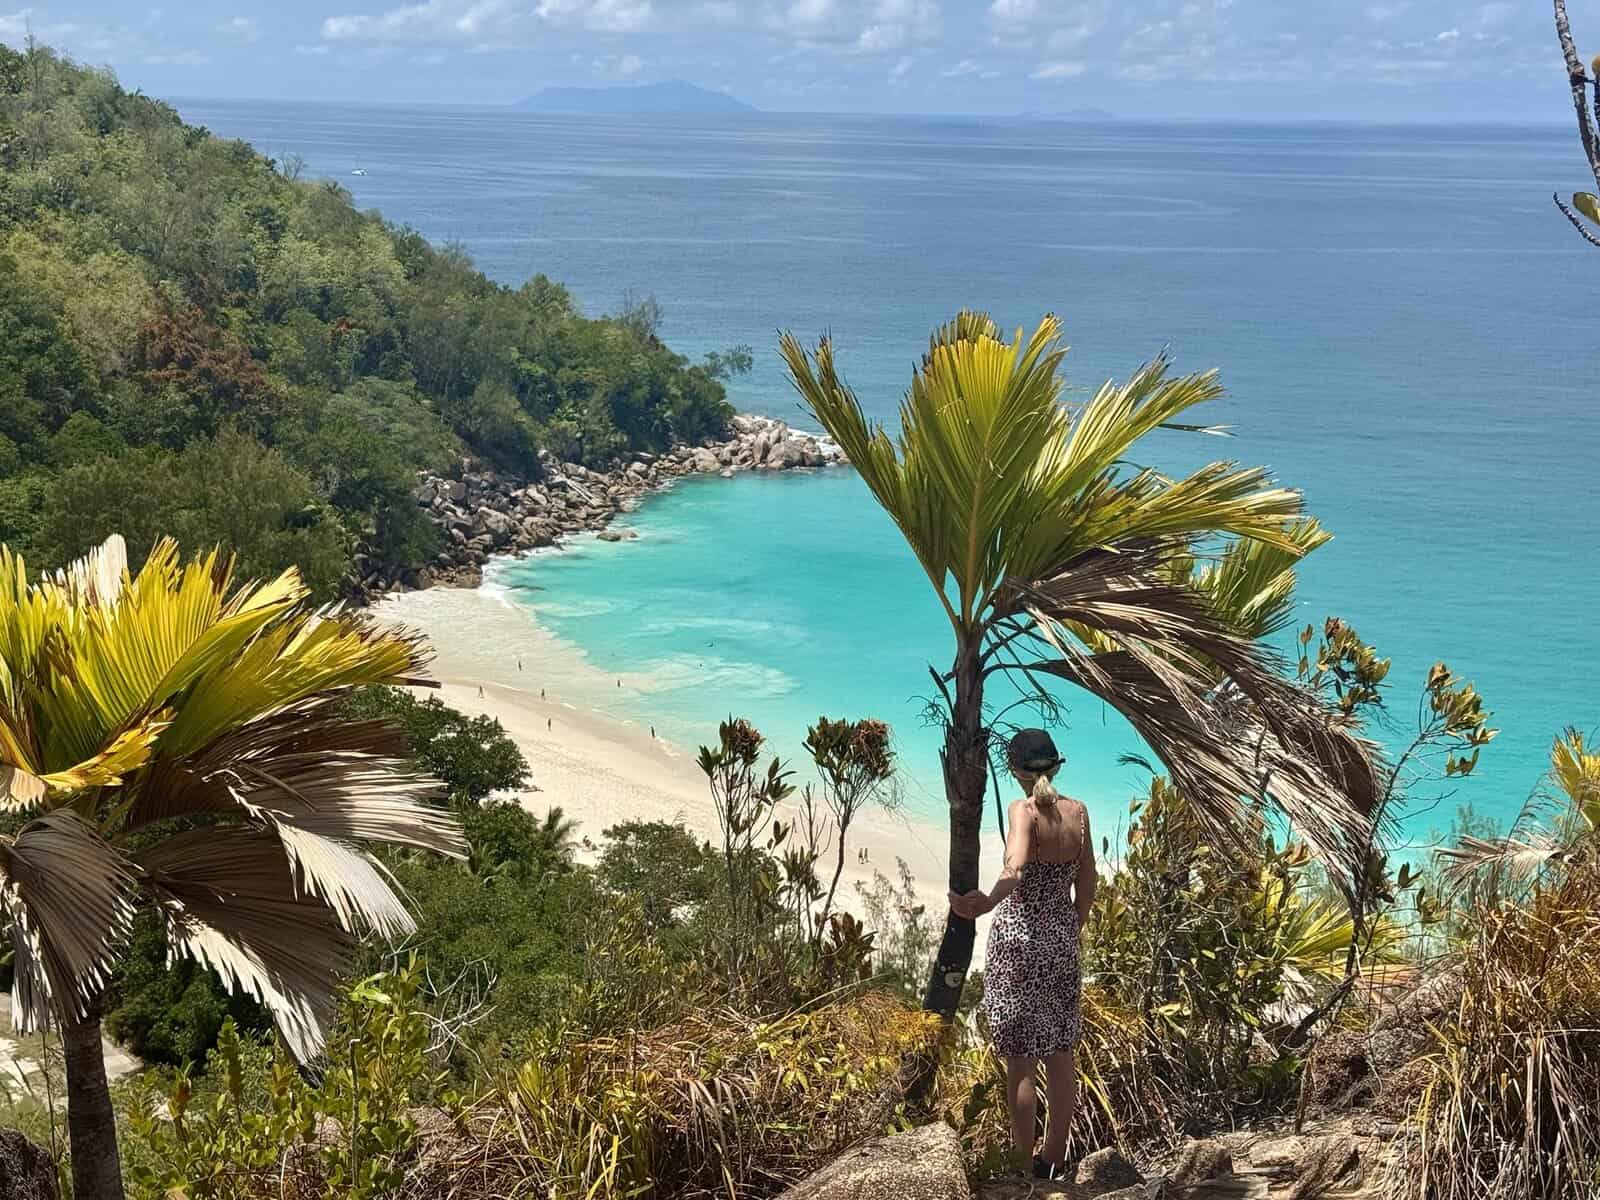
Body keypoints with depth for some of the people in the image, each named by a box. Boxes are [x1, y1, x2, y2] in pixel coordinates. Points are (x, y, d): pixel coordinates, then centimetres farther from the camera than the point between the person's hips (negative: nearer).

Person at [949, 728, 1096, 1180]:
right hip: (1061, 939, 6)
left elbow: (1015, 869, -35)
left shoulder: (1024, 810, -16)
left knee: (1020, 1061, 2)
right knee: (1060, 1056, 14)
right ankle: (1054, 1160, 25)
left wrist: (987, 902, -52)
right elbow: (1087, 882, 8)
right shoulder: (1078, 812, 0)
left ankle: (1024, 1166, 6)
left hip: (1017, 937, -6)